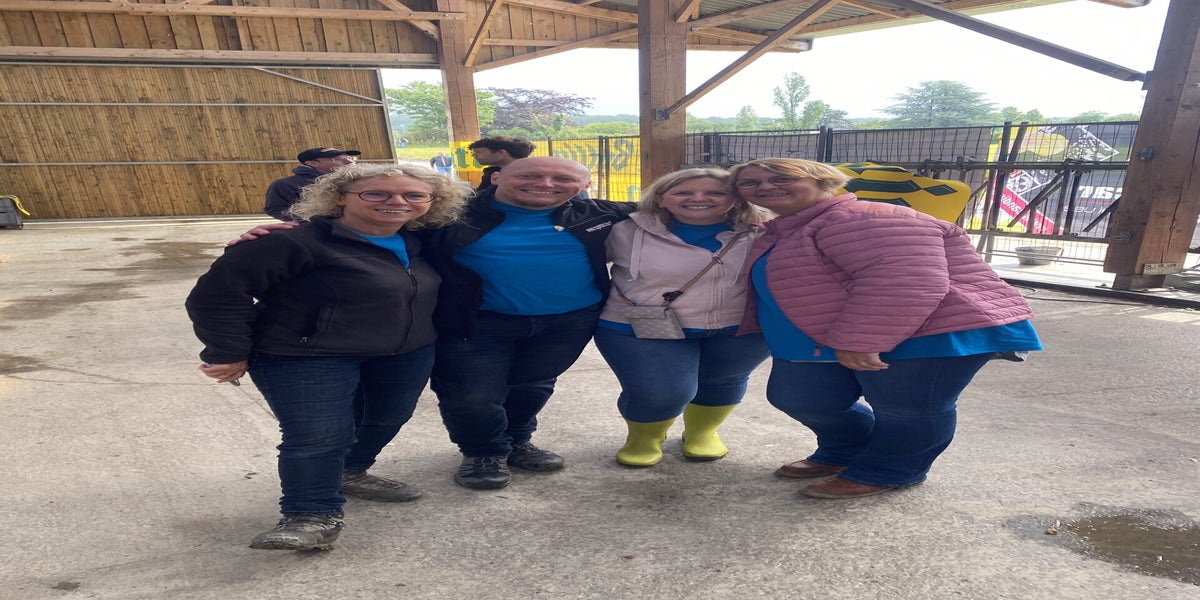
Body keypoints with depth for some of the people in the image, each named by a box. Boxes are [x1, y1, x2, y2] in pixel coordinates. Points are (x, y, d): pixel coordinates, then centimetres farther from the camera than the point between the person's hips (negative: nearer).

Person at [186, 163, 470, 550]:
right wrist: (229, 352, -13)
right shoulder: (298, 242, -21)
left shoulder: (415, 242, 1)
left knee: (389, 418, 18)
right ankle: (312, 515, 11)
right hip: (304, 358, -7)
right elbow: (218, 291, -18)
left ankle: (349, 473, 43)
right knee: (317, 434, -11)